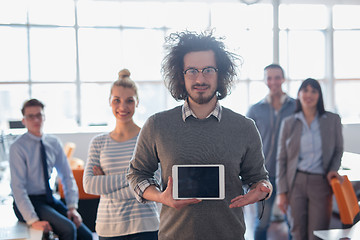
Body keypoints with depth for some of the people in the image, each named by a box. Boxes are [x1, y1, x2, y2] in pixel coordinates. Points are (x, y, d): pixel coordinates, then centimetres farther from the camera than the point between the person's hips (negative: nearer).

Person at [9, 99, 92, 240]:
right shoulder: (18, 147, -11)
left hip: (50, 199, 5)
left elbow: (67, 176, 9)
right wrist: (32, 221, -23)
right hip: (28, 201, -5)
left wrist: (72, 207, -3)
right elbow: (18, 187, -16)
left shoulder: (54, 143, 5)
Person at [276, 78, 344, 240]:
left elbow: (338, 150, 14)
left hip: (321, 183, 0)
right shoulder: (288, 123, 5)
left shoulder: (333, 120, 4)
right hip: (295, 183, 1)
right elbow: (282, 158, 5)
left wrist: (333, 169, -7)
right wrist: (281, 192, 1)